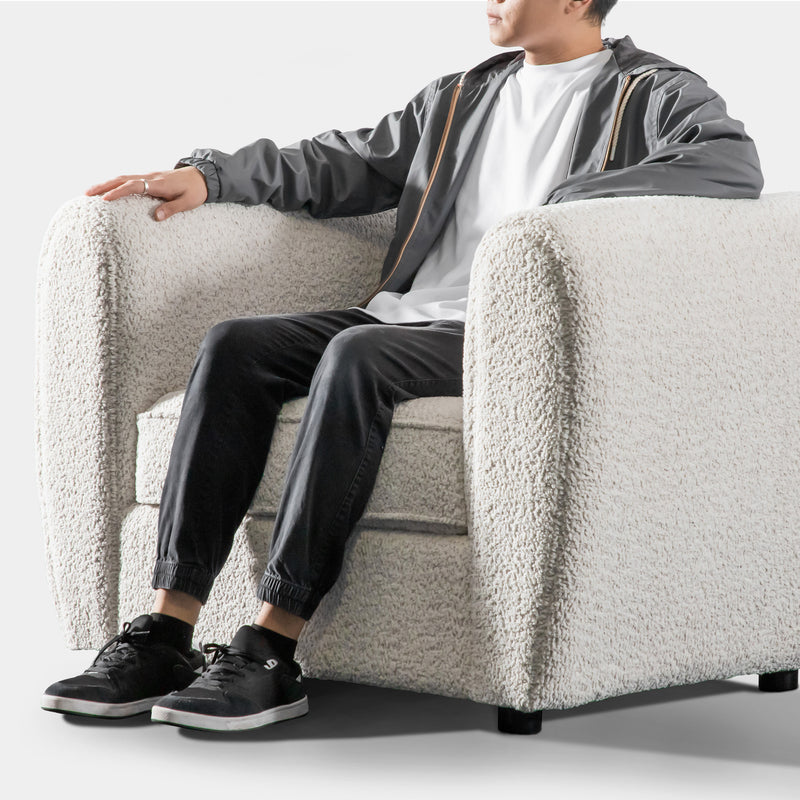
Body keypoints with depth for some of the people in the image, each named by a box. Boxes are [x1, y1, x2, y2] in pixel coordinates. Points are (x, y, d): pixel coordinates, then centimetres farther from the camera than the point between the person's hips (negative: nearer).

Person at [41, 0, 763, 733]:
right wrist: (209, 175, 13)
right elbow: (345, 165, 27)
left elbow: (735, 164, -16)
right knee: (235, 346, -16)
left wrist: (567, 205, -22)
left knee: (358, 356, -34)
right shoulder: (458, 98, 26)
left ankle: (272, 652, -35)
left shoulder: (654, 94, 4)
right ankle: (165, 636, -22)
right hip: (407, 314, 7)